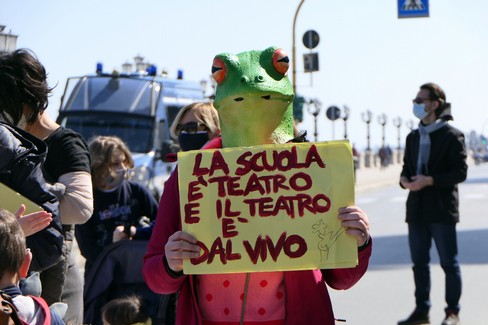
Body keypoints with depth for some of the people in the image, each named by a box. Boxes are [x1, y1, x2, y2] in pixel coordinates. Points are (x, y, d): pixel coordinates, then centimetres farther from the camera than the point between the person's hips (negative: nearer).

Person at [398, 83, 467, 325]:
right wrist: (404, 180, -5)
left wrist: (429, 180, -20)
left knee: (449, 263, 2)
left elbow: (460, 172, -11)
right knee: (419, 262, 9)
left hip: (442, 209, -6)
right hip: (417, 209, 6)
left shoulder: (451, 135, -5)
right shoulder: (413, 137, 15)